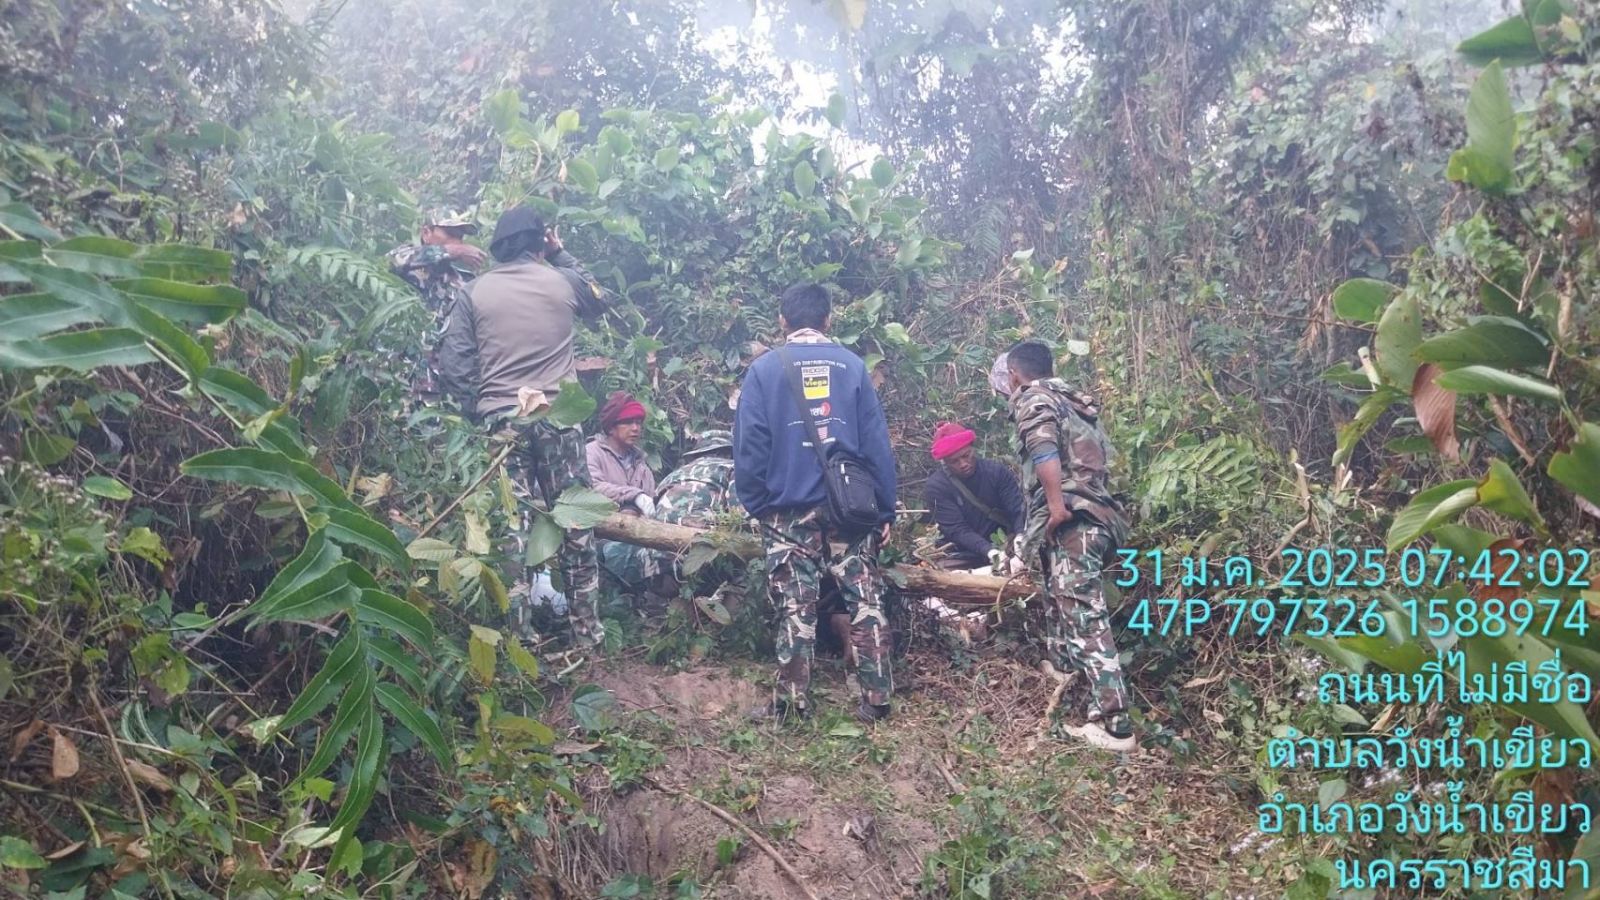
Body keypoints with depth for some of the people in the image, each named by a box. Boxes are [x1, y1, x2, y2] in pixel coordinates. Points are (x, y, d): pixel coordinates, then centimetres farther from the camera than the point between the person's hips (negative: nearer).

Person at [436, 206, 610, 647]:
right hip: (559, 417, 0)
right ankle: (587, 627, 12)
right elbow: (598, 301, 26)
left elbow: (453, 361, -3)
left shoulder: (473, 291, 4)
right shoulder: (562, 281, 3)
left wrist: (477, 404, 8)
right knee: (575, 524, 7)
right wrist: (562, 254, 29)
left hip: (502, 421, 0)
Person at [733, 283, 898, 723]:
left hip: (789, 508, -1)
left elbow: (749, 444, -3)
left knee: (797, 609, 5)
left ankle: (792, 704, 11)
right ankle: (876, 699, 9)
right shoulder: (851, 365, 4)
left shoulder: (764, 369, 0)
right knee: (866, 602, 7)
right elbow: (876, 442, 3)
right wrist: (885, 509, 7)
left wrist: (755, 504, 6)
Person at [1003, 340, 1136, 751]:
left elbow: (1043, 445, -17)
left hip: (1071, 520, -9)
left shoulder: (1032, 398, 3)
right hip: (1096, 514, 9)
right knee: (1065, 614, 15)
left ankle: (1116, 725, -16)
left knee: (1084, 618, -12)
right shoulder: (1073, 401, 28)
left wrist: (1056, 505, -22)